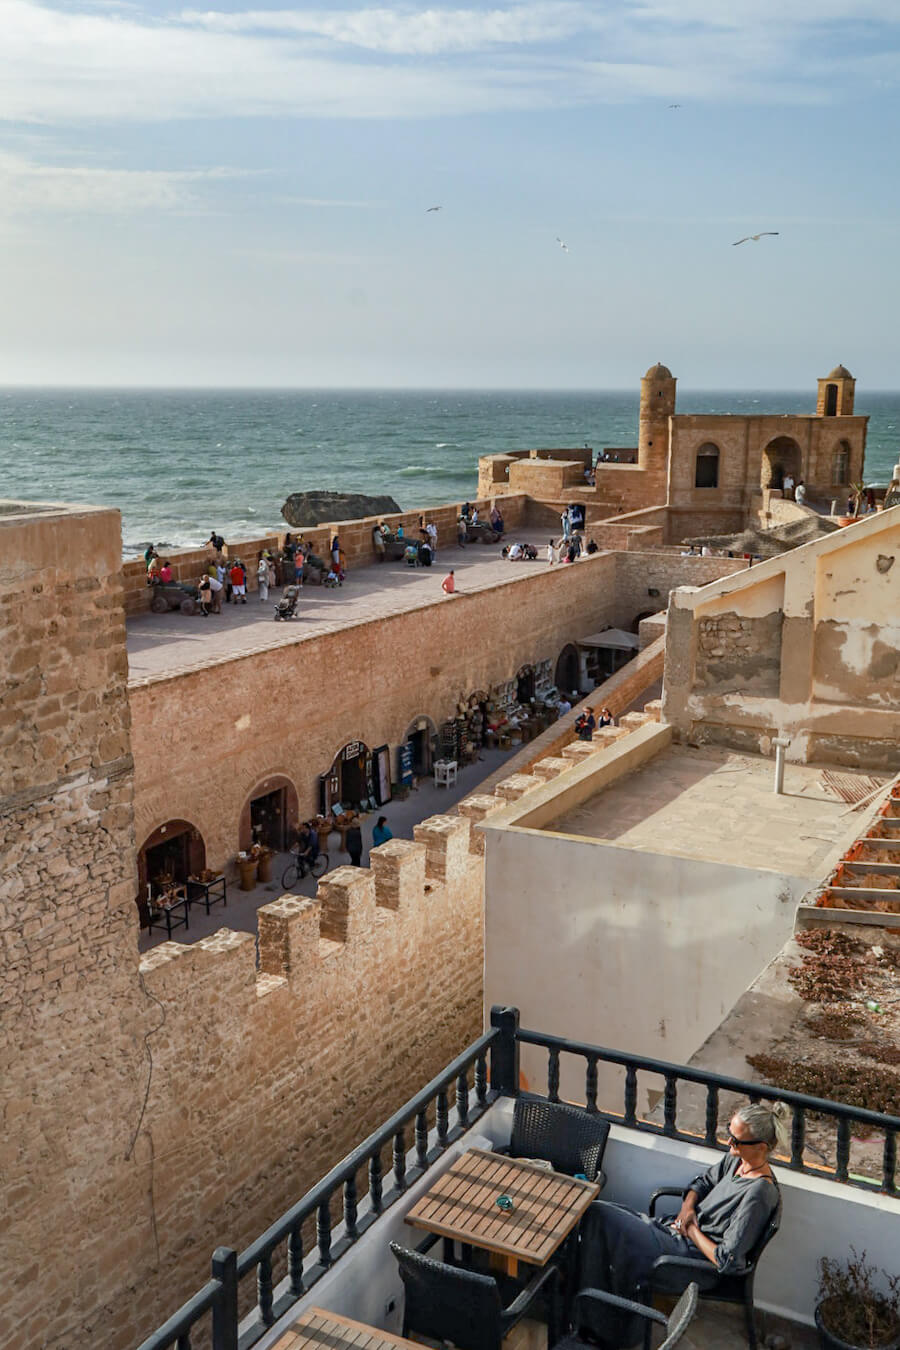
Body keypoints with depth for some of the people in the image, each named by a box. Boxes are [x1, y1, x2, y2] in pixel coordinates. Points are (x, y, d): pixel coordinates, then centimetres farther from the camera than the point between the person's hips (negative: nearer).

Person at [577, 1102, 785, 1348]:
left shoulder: (758, 1193, -26)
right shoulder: (737, 1159, -2)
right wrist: (687, 1207, -2)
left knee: (598, 1216, -15)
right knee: (599, 1214, -1)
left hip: (692, 1258, -9)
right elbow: (703, 1181, 18)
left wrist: (691, 1229, -13)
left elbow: (727, 1262, -26)